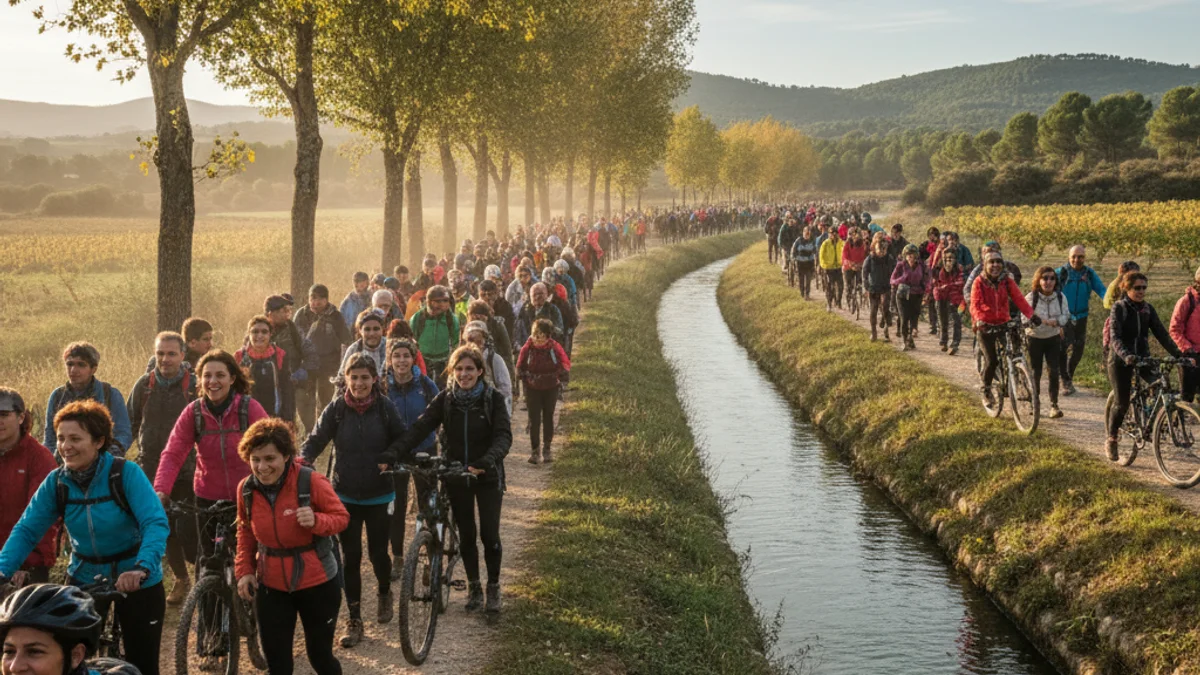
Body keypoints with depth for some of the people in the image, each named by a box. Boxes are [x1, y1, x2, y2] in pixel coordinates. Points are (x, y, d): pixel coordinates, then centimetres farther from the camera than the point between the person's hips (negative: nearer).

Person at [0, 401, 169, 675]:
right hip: (85, 578, 3)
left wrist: (142, 568, -44)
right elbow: (26, 530, -9)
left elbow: (155, 523, -28)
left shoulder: (126, 473, -20)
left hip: (136, 580, -3)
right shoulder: (55, 482, -8)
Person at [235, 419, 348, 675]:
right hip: (271, 586, 3)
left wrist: (316, 520, -30)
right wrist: (244, 570, 1)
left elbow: (341, 517, -10)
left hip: (316, 583, -3)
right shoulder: (246, 489, -7)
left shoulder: (311, 481, -19)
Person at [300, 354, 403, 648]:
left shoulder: (385, 407, -6)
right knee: (351, 557, 2)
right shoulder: (336, 409, -6)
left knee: (378, 552, 7)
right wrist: (303, 459, -26)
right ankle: (354, 620, 11)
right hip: (345, 496, 1)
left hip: (379, 495, 0)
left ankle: (384, 593, 39)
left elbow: (403, 439, 1)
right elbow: (316, 440, -8)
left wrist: (389, 458, -15)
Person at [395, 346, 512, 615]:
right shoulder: (445, 399, -4)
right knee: (466, 534, 10)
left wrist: (487, 461, -38)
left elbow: (503, 436, -19)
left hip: (488, 475, -2)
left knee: (489, 534, -1)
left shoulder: (493, 399, -10)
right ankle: (473, 587, 27)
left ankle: (493, 588, 18)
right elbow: (421, 427, -14)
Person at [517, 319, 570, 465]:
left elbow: (566, 364, -3)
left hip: (551, 388, 0)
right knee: (534, 419, -1)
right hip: (533, 388, 0)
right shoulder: (528, 348, -10)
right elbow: (520, 367, 1)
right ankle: (535, 451, 7)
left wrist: (557, 375, -15)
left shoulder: (555, 347, -12)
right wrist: (526, 378, -11)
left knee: (548, 418, 10)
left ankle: (547, 449, 20)